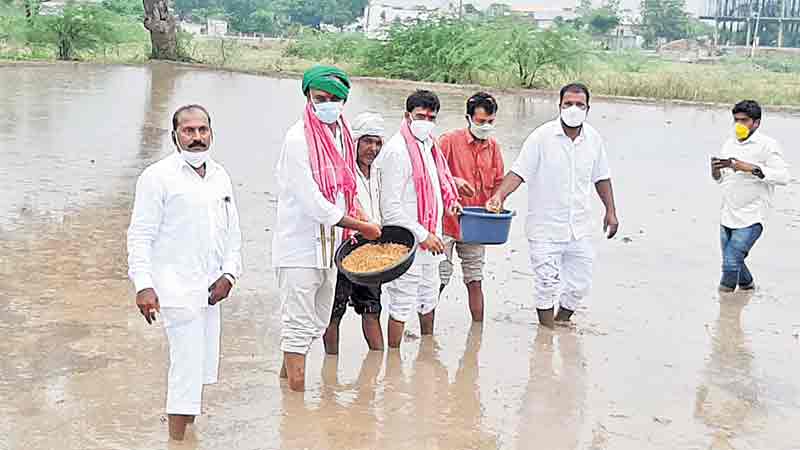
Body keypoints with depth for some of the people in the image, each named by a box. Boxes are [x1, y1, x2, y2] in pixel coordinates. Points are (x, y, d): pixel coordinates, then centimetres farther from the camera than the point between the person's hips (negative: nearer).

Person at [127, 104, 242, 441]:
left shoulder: (220, 177, 12)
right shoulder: (158, 176, -7)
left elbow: (232, 232, 16)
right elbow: (140, 236, -9)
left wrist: (228, 274, 3)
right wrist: (143, 286, -16)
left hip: (210, 286, 7)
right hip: (176, 284, -6)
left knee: (204, 366, 11)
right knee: (188, 364, -11)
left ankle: (189, 431, 25)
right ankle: (177, 440, -4)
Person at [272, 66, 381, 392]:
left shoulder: (341, 136, 9)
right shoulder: (298, 138, -16)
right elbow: (312, 201, -20)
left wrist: (358, 219, 3)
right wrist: (359, 226, -14)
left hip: (328, 244, 8)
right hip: (300, 246, -8)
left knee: (316, 324, 19)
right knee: (299, 325, -3)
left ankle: (286, 374, 35)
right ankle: (296, 389, 5)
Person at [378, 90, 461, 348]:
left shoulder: (429, 145, 11)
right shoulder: (397, 150, -17)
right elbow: (391, 206, -21)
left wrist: (449, 201, 11)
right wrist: (422, 234, -20)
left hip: (429, 240, 9)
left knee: (429, 300, 22)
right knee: (401, 307, -3)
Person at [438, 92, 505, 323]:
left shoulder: (492, 146, 8)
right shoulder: (449, 141, -9)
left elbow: (498, 182, 15)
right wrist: (453, 181, -25)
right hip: (447, 221, -5)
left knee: (475, 281, 12)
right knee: (438, 280, -2)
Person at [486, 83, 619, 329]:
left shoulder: (594, 138, 4)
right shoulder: (542, 137, -11)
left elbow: (601, 177, 16)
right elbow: (519, 171, -13)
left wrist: (611, 211, 14)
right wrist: (499, 195, -28)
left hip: (580, 228, 5)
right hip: (546, 228, -4)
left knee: (579, 285, 11)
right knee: (548, 286, 1)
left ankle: (561, 323, 35)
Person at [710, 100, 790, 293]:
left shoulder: (767, 145, -8)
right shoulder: (729, 144, 11)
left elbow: (783, 176, -19)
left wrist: (752, 168, -25)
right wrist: (715, 170, -3)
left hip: (751, 218, -7)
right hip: (727, 215, 7)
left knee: (731, 262, -15)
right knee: (733, 261, 20)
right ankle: (748, 287, 44)